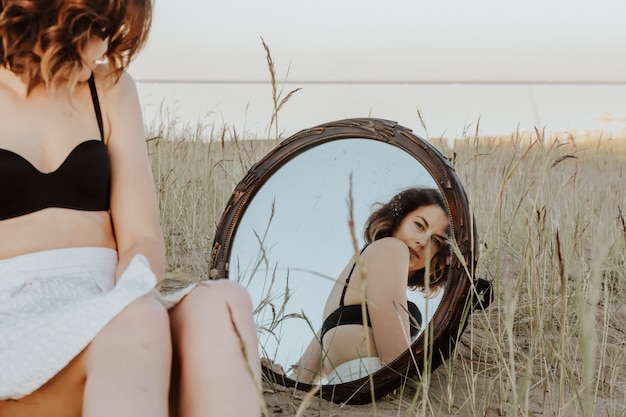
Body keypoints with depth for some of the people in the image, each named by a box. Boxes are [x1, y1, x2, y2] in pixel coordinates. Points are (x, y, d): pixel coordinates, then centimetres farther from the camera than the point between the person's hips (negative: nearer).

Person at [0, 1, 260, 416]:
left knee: (221, 303, -29)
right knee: (136, 324, -35)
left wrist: (133, 295, -17)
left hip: (109, 315, 4)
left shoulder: (111, 87, 13)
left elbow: (143, 239, 6)